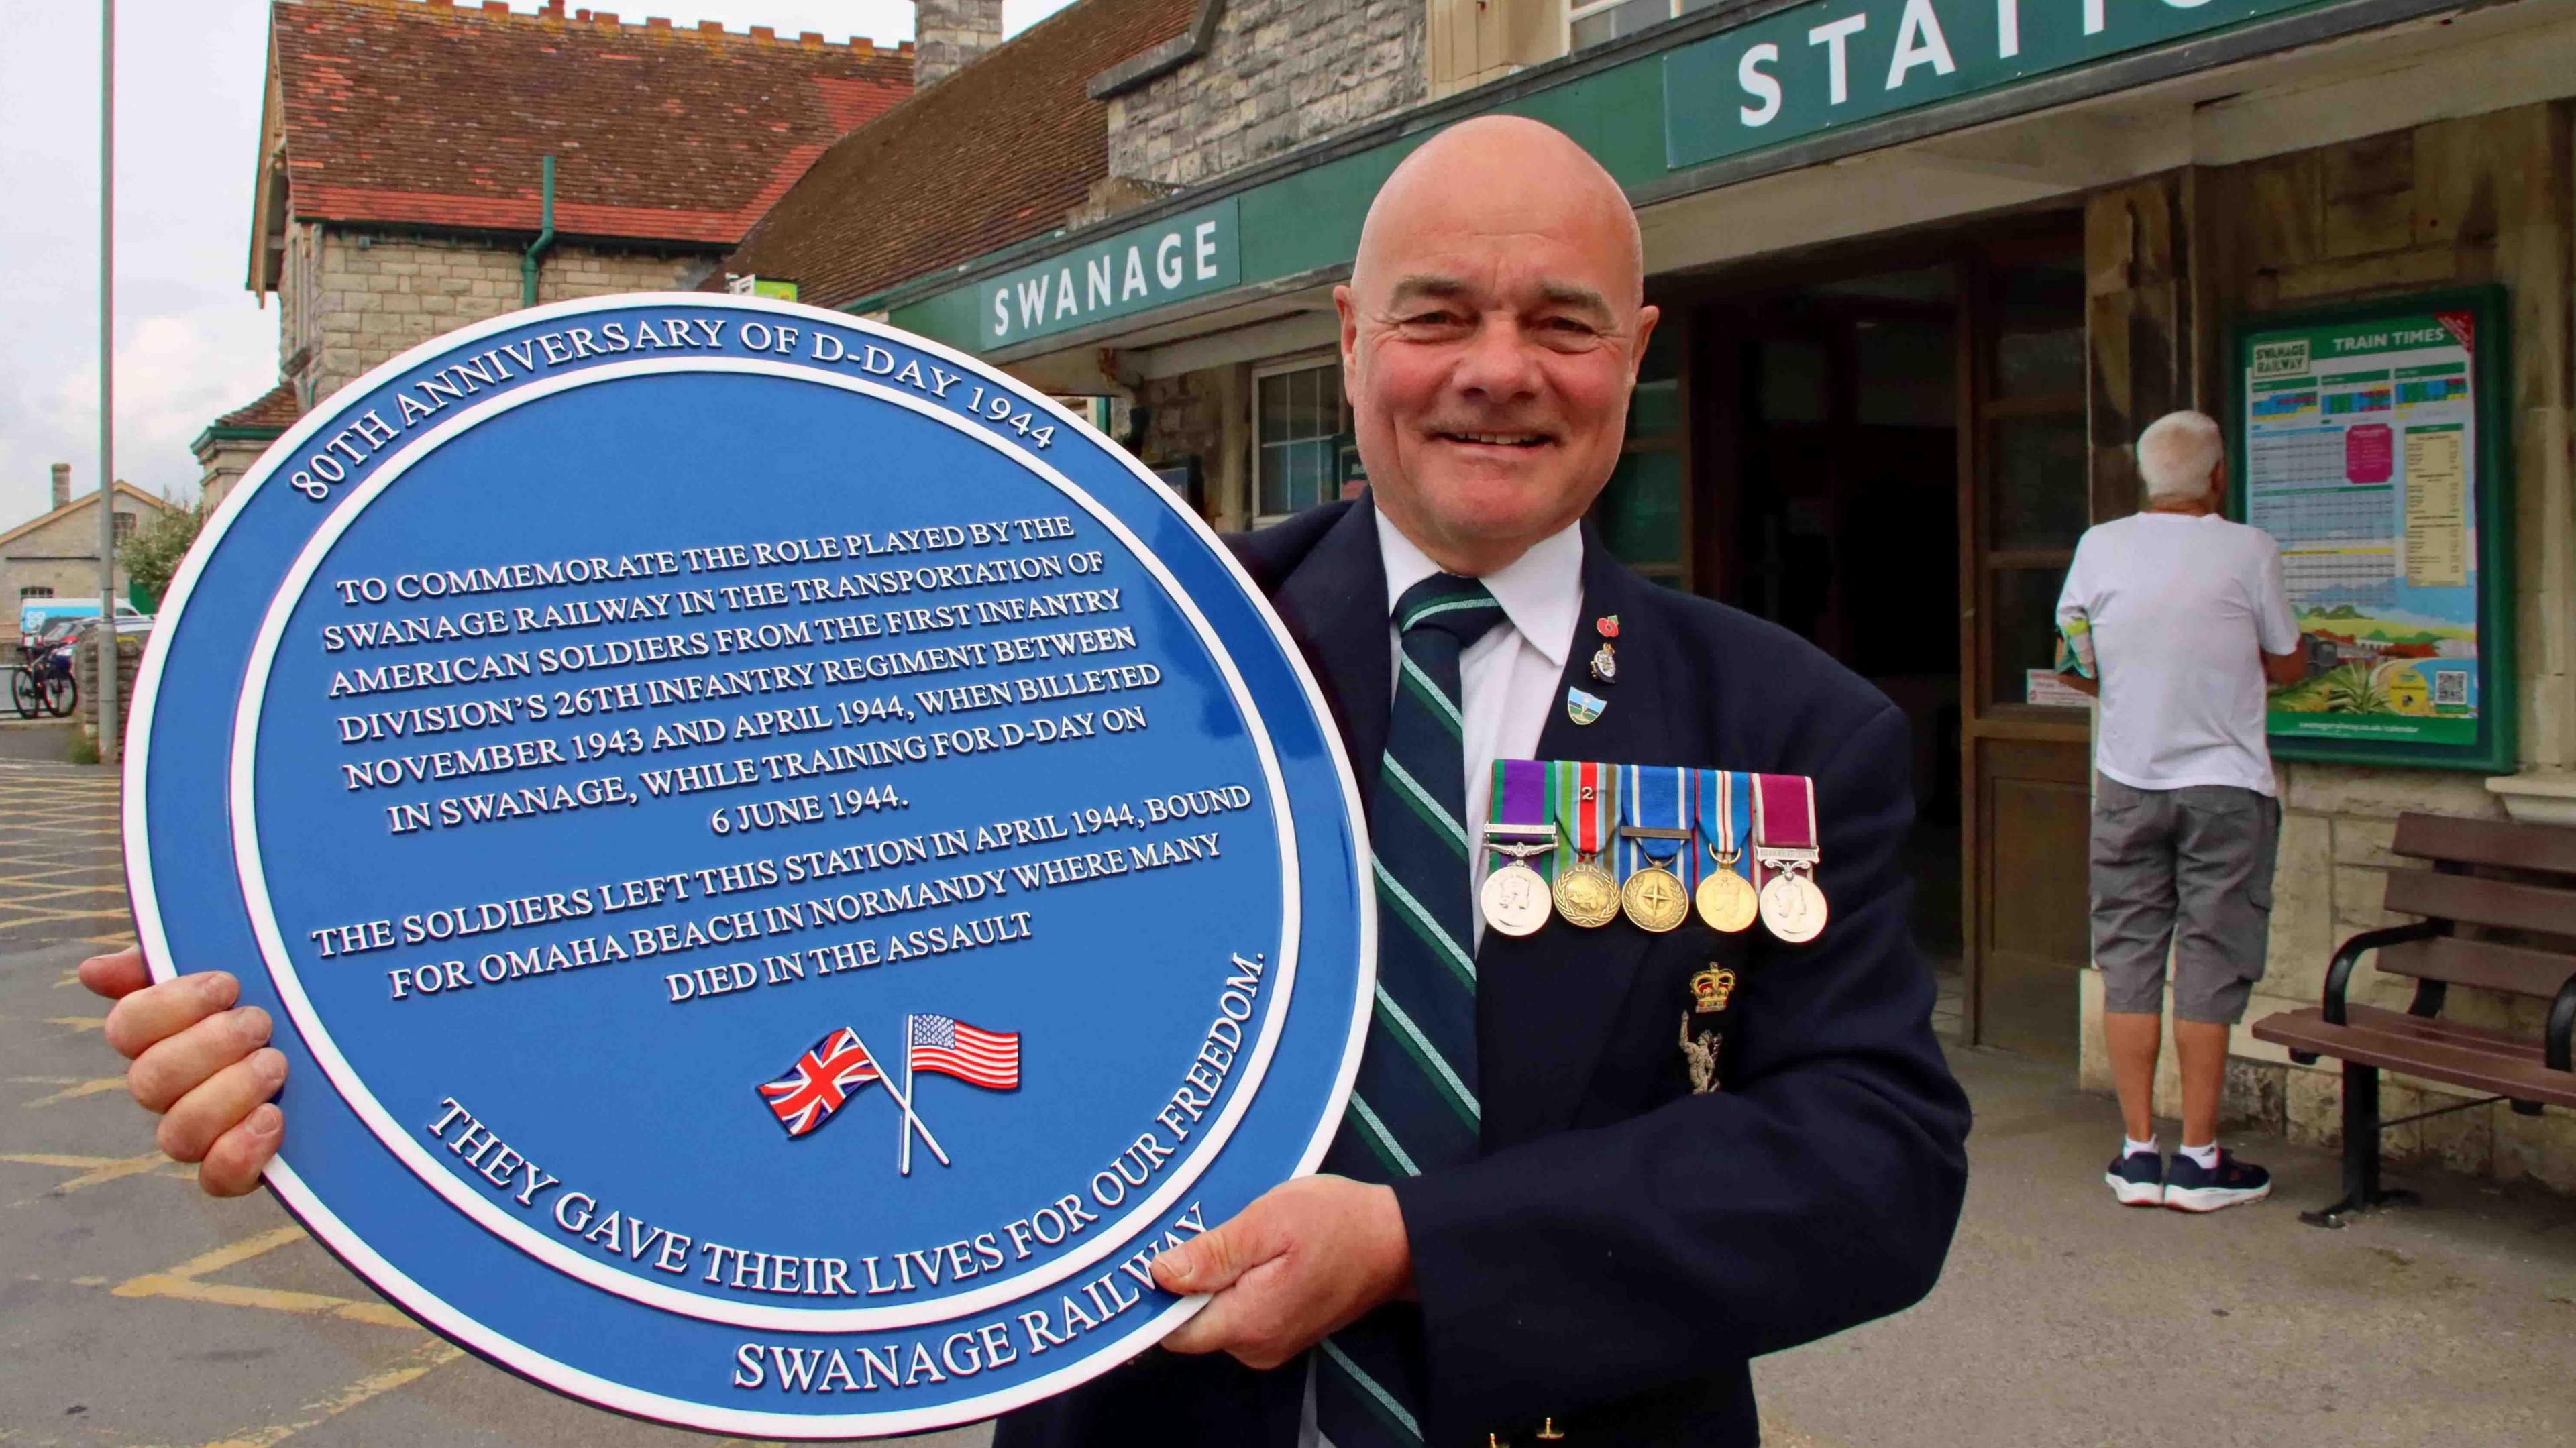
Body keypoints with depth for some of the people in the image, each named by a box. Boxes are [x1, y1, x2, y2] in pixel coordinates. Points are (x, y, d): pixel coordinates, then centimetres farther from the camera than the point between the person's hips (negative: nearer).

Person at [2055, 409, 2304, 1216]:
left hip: (2127, 785, 2)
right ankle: (2199, 1160, 10)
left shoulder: (2099, 547, -1)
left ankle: (2138, 1153, 11)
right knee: (2209, 971, 3)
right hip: (2226, 787, -2)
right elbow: (2288, 668, 4)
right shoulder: (2249, 551, -7)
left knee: (2129, 961, 8)